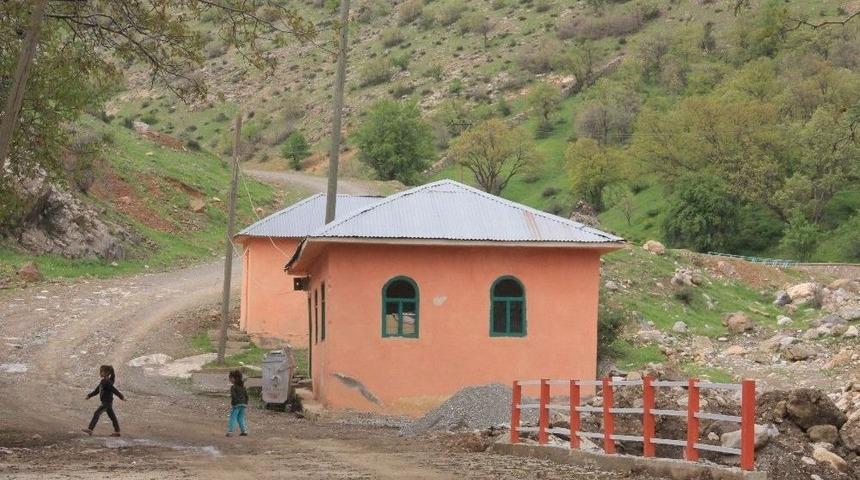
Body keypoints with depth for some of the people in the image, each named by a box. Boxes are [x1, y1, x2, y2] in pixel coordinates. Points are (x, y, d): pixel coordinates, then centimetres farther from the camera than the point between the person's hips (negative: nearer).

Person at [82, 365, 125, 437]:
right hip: (106, 402, 10)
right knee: (112, 416, 12)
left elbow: (114, 390, -19)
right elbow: (97, 390, 21)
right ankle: (117, 431, 16)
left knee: (97, 413, -11)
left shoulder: (107, 382, -17)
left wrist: (121, 397, -20)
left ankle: (90, 429, -13)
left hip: (107, 402, -10)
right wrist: (89, 396, 18)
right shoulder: (103, 382, 13)